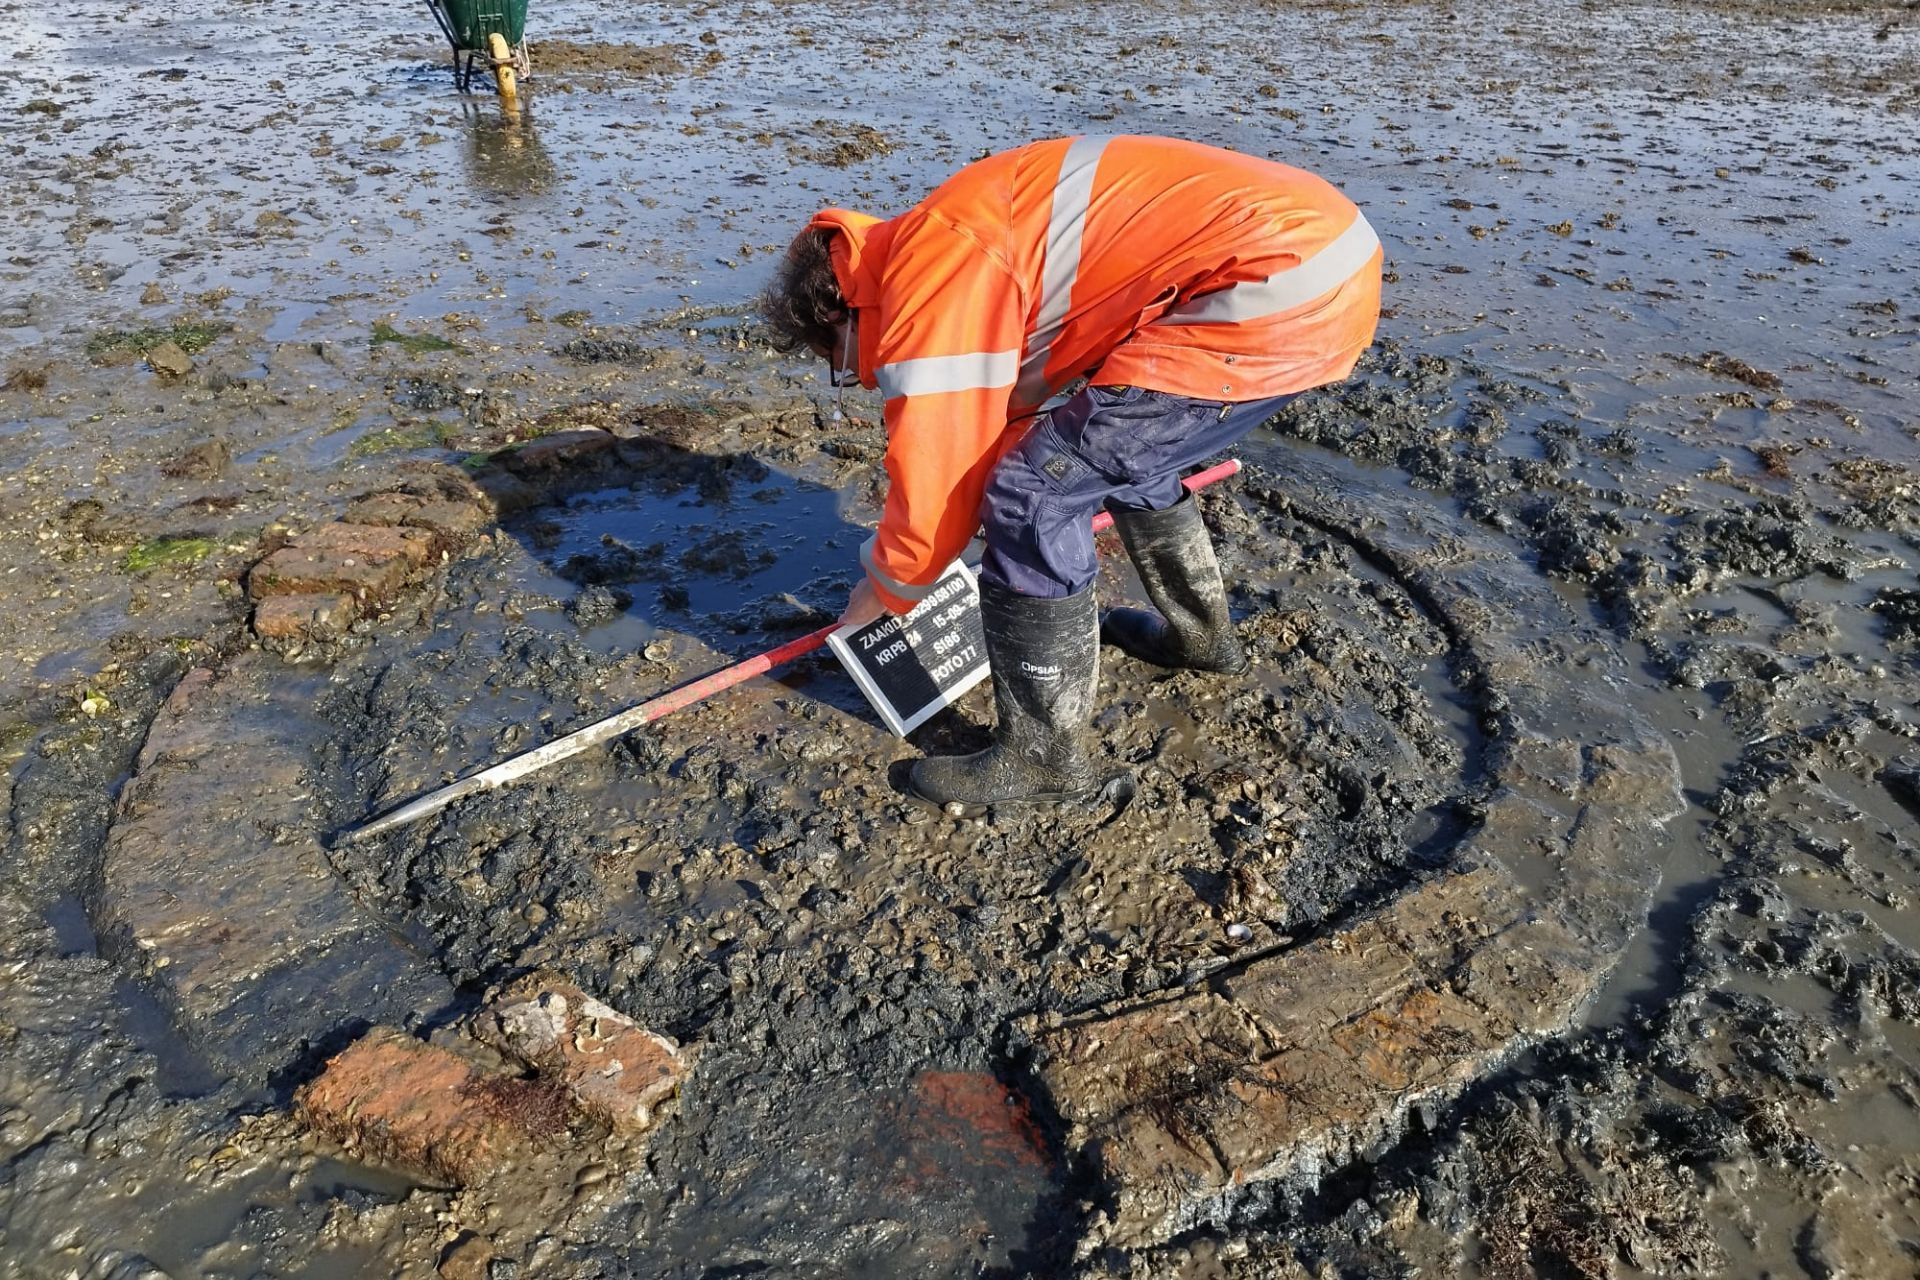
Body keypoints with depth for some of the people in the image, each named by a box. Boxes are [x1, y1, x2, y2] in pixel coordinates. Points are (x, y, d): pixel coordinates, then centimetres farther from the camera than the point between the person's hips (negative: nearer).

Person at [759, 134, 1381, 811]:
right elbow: (1007, 414, 33)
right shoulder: (947, 243, 21)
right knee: (1121, 447, 28)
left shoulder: (930, 273, -10)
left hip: (1280, 289, -11)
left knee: (1037, 495, -7)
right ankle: (1200, 634, 45)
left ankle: (1044, 755, 7)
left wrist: (885, 588, 13)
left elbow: (937, 467, -6)